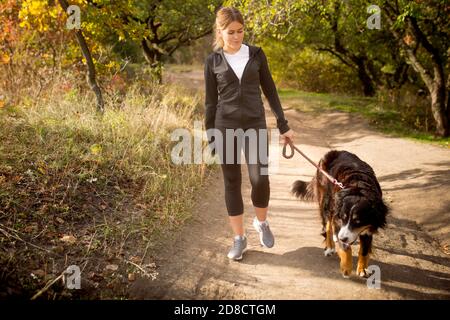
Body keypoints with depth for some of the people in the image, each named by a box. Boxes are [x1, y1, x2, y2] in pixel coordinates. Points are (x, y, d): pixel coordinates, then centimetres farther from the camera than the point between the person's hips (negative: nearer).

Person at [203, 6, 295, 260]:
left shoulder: (256, 54, 4)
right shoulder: (213, 61, 2)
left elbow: (270, 90, 8)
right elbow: (211, 102, 5)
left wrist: (283, 124, 4)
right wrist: (210, 137, 3)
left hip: (255, 124, 0)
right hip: (226, 126, 0)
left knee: (260, 179, -7)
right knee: (232, 182, 4)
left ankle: (262, 222, 22)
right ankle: (239, 238, 16)